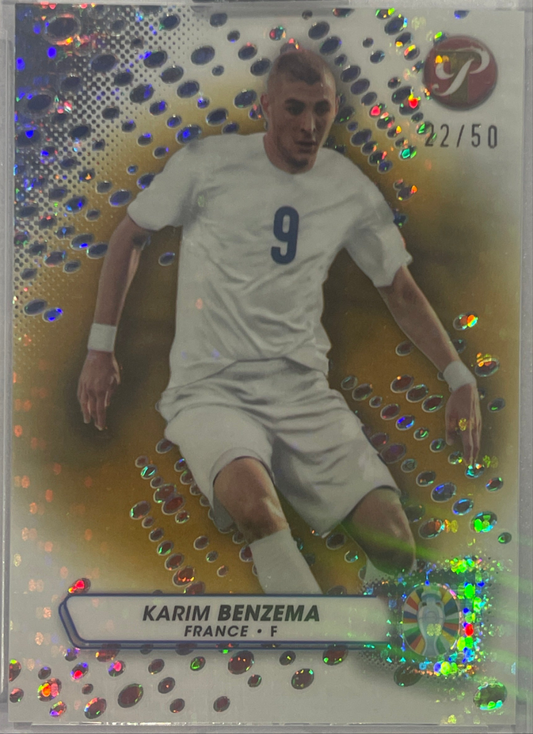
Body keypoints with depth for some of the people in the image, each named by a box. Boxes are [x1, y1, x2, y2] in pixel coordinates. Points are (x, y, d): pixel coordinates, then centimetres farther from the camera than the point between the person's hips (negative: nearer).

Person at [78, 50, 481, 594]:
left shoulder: (352, 191, 6)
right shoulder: (209, 162, -2)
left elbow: (400, 290, 15)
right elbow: (129, 237, 10)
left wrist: (460, 378, 5)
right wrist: (101, 349, 5)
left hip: (302, 388, 3)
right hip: (210, 387, -2)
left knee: (393, 543, -14)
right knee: (253, 501, -36)